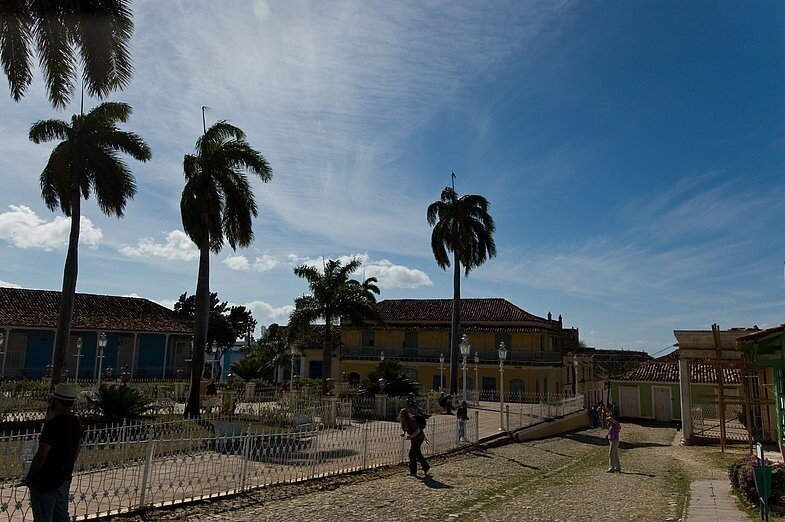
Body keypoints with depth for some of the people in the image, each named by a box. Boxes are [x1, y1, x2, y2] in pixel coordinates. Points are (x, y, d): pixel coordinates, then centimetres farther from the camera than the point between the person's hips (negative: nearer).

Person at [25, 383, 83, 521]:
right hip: (65, 479, 8)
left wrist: (29, 477, -8)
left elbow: (41, 455, -23)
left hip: (46, 481, -7)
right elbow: (77, 449, 12)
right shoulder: (76, 422, 1)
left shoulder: (53, 424, -24)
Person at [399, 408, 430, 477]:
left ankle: (413, 471, 3)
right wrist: (404, 434, -6)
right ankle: (426, 468, 28)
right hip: (414, 439, 9)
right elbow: (406, 430, 14)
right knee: (417, 454, 15)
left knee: (412, 453, -7)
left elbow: (418, 430, -25)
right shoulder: (403, 422, -2)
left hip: (418, 438, -9)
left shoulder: (411, 421, -27)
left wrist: (411, 436, -32)